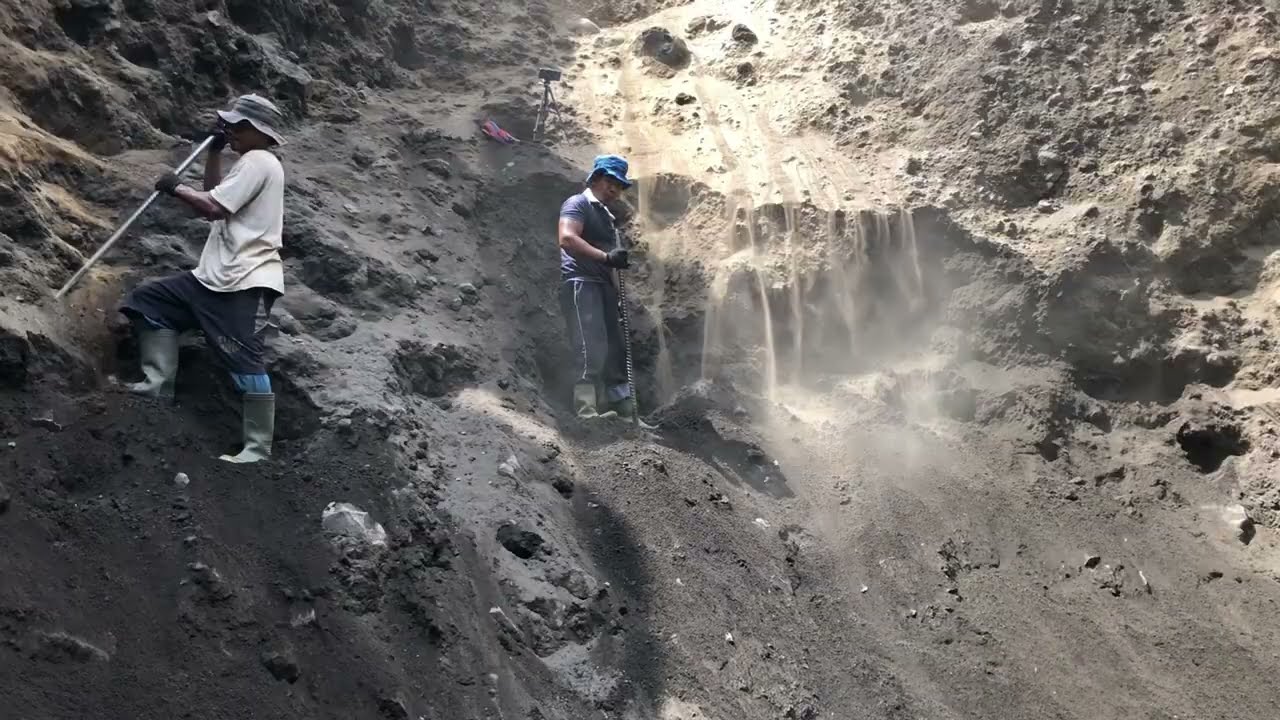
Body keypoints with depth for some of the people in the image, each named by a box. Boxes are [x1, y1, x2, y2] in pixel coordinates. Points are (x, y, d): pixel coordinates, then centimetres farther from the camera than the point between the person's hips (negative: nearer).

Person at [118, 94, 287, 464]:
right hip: (217, 278, 11)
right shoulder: (255, 163, 21)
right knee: (148, 300, 13)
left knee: (243, 362, -14)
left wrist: (175, 187, -1)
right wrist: (215, 149, 16)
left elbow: (212, 208, -17)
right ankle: (159, 385, 7)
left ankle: (258, 449, -10)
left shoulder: (258, 161, -11)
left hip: (245, 282, -11)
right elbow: (214, 194, 26)